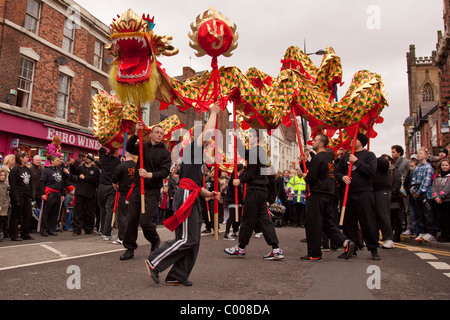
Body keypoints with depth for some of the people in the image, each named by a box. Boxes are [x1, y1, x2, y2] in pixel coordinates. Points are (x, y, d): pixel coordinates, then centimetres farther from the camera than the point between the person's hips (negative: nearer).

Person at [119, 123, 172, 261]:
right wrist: (136, 133, -18)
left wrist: (149, 175, -21)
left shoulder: (165, 152, 2)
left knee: (145, 221, -9)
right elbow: (129, 148, -8)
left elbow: (165, 172, -8)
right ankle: (130, 248, 21)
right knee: (131, 219, 4)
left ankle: (155, 241, 21)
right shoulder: (143, 147, 10)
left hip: (152, 191, -3)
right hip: (137, 188, 3)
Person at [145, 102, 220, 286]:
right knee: (187, 239, -10)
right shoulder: (193, 147, 0)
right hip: (187, 196, -10)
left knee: (194, 240, 8)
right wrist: (213, 113, 5)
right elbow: (207, 131, -11)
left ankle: (177, 277, 12)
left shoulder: (195, 153, 26)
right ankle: (154, 262, 1)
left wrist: (207, 193, 16)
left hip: (192, 197, 10)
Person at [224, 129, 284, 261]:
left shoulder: (254, 152, -13)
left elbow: (251, 173, -17)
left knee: (247, 218, 2)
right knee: (263, 218, 8)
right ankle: (276, 250, 5)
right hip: (262, 189, 10)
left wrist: (240, 181, -3)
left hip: (254, 188, -9)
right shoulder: (261, 151, 16)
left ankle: (241, 248, 16)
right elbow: (244, 154, 30)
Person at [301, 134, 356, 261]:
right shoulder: (330, 158, 17)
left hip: (318, 195, -9)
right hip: (329, 194, 9)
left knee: (312, 224, -1)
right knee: (328, 222, 15)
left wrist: (305, 177, 4)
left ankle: (314, 254, 4)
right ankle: (345, 241, -1)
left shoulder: (317, 158, -12)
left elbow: (311, 178, -17)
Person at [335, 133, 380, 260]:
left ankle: (373, 250, 11)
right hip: (348, 194, 5)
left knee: (368, 223, -2)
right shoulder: (345, 157, 17)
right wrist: (342, 177, -3)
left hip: (364, 194, -5)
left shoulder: (369, 155, 3)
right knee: (348, 222, 7)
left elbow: (371, 170, -12)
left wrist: (356, 161, -11)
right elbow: (337, 171, 17)